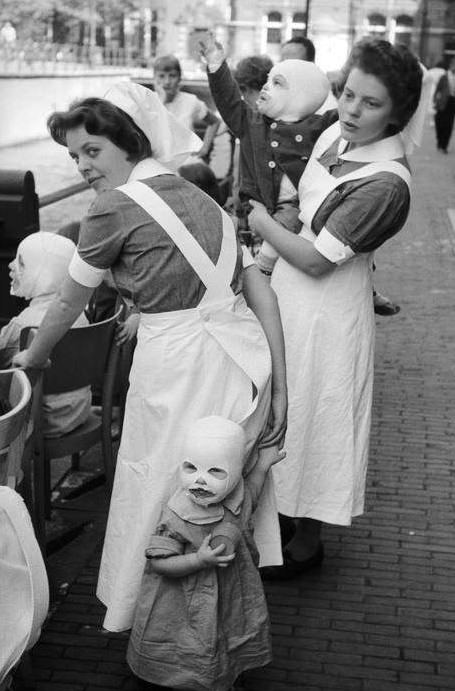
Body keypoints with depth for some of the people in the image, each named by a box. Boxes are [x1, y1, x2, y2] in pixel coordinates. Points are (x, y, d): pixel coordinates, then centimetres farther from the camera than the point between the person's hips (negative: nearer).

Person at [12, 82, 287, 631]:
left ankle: (142, 615, 30)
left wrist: (31, 357, 24)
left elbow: (68, 303, 5)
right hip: (244, 356, 7)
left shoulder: (115, 205, -5)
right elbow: (260, 291, 9)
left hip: (177, 360, -7)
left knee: (156, 491, 11)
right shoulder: (197, 195, 14)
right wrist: (278, 386, 9)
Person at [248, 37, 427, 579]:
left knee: (310, 412, 7)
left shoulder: (385, 183, -27)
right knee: (282, 404, 21)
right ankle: (280, 509, 43)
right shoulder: (335, 134, -3)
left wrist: (262, 223, -10)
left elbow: (316, 260, -23)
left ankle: (306, 542, 28)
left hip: (326, 306, -8)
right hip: (286, 289, 8)